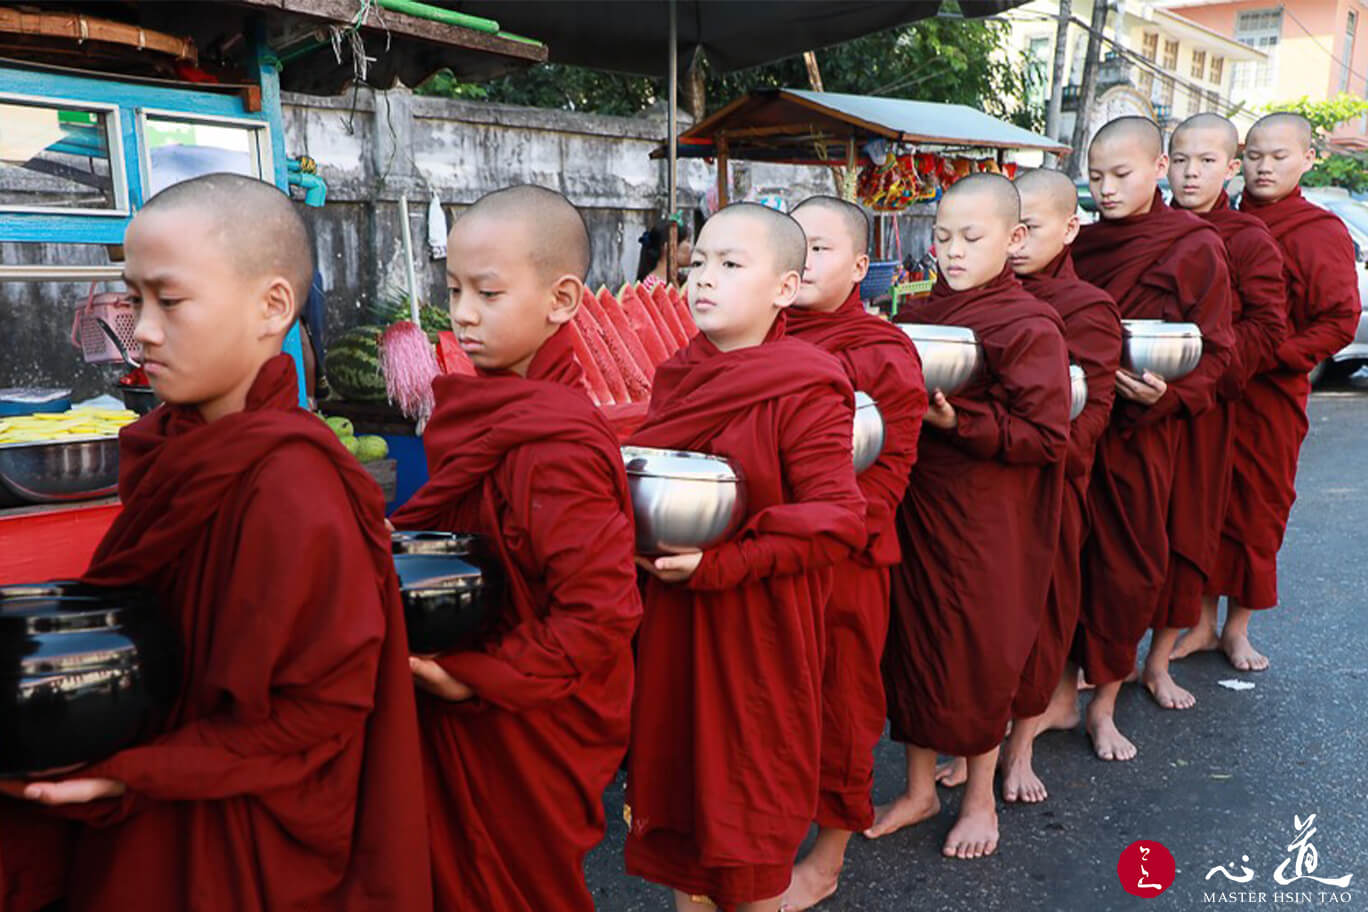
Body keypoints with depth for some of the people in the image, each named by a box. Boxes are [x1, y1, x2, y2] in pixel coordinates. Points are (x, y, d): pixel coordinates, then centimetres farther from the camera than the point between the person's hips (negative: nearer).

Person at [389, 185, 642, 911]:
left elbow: (601, 612, -30)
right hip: (465, 714, 8)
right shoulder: (486, 407, 1)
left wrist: (480, 677, -22)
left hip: (525, 734, -8)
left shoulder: (556, 445, -27)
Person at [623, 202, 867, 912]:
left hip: (756, 629, -6)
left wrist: (720, 565, -22)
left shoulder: (807, 392, -15)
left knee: (753, 799, 10)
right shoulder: (676, 375, 6)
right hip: (670, 620, 6)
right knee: (673, 774, 18)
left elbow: (836, 522, -19)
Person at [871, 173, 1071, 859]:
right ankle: (919, 789, 31)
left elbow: (1047, 438, -15)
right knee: (911, 637, 12)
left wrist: (959, 423, -22)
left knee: (979, 650, 7)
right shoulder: (917, 316, 8)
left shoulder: (1029, 327, -11)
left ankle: (980, 796, 31)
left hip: (986, 519, -6)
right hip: (912, 505, 6)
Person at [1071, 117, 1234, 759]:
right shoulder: (1080, 246, 6)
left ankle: (1102, 704, 17)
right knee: (1079, 558, 6)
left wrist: (1168, 394, -21)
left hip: (1143, 428, -2)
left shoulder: (1195, 248, -4)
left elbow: (1214, 351, -4)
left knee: (1129, 565, 3)